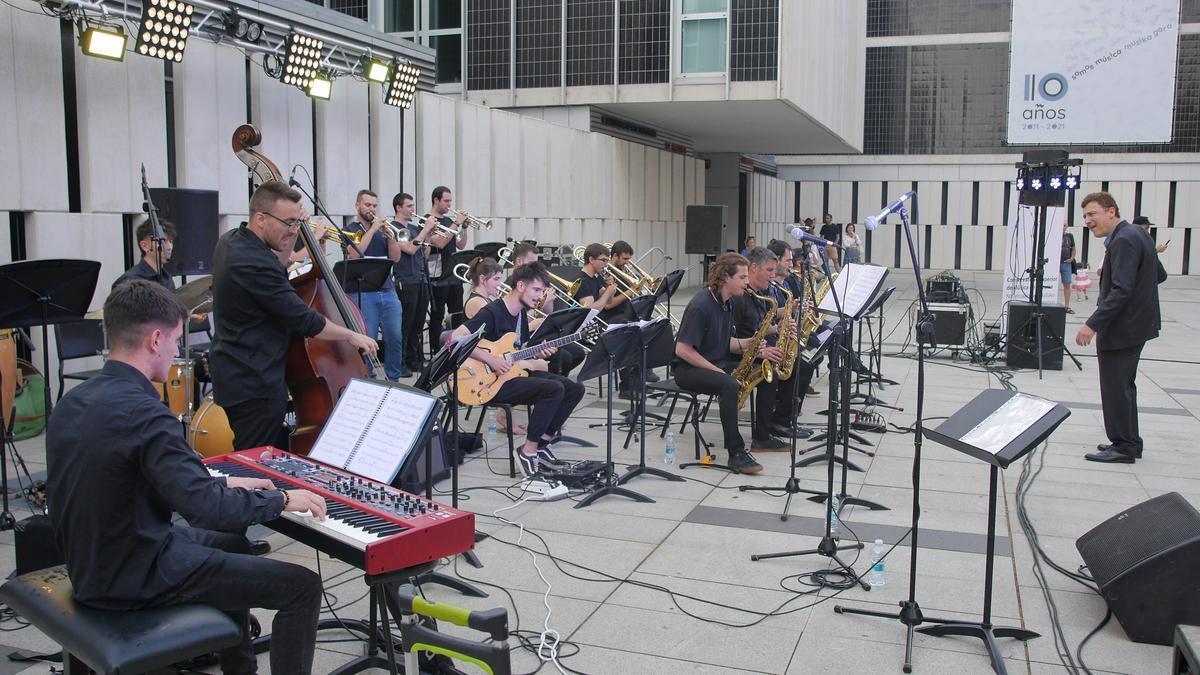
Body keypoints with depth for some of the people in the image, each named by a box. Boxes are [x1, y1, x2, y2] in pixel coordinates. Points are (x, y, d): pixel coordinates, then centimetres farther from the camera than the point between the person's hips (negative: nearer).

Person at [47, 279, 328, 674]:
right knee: (303, 587, -6)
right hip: (135, 580, -10)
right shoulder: (143, 413, -27)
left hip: (90, 564, 10)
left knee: (233, 545, 32)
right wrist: (281, 499, -17)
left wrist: (224, 485, 12)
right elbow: (206, 509, -32)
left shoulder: (74, 401, 3)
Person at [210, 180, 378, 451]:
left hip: (236, 375, 10)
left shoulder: (232, 241, 6)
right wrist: (351, 335, -7)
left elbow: (277, 266, 25)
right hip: (255, 387, -10)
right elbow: (304, 321, -20)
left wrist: (293, 231, 12)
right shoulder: (254, 265, -24)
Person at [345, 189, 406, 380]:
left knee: (395, 339, 1)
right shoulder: (350, 230, 5)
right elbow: (355, 254, -14)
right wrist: (373, 230, -13)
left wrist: (390, 235, -7)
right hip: (363, 293, -4)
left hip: (388, 291, 4)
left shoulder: (384, 229, 16)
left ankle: (394, 379, 13)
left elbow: (395, 258, 7)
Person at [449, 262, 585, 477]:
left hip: (517, 371, 9)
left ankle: (543, 442, 5)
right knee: (554, 389, -27)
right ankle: (528, 450, -17)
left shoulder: (522, 313, 13)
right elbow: (455, 338, -25)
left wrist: (537, 353, 0)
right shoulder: (492, 312, -16)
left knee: (574, 389, -1)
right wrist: (490, 360, -26)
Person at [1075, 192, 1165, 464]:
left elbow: (1121, 290, -27)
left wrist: (1093, 324, -27)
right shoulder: (1137, 234, 11)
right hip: (1136, 324, 11)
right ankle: (1129, 443, 28)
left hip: (1121, 328, -11)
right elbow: (1159, 275, 21)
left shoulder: (1123, 241, -20)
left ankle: (1123, 447, 6)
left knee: (1116, 388, -2)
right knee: (1123, 386, 19)